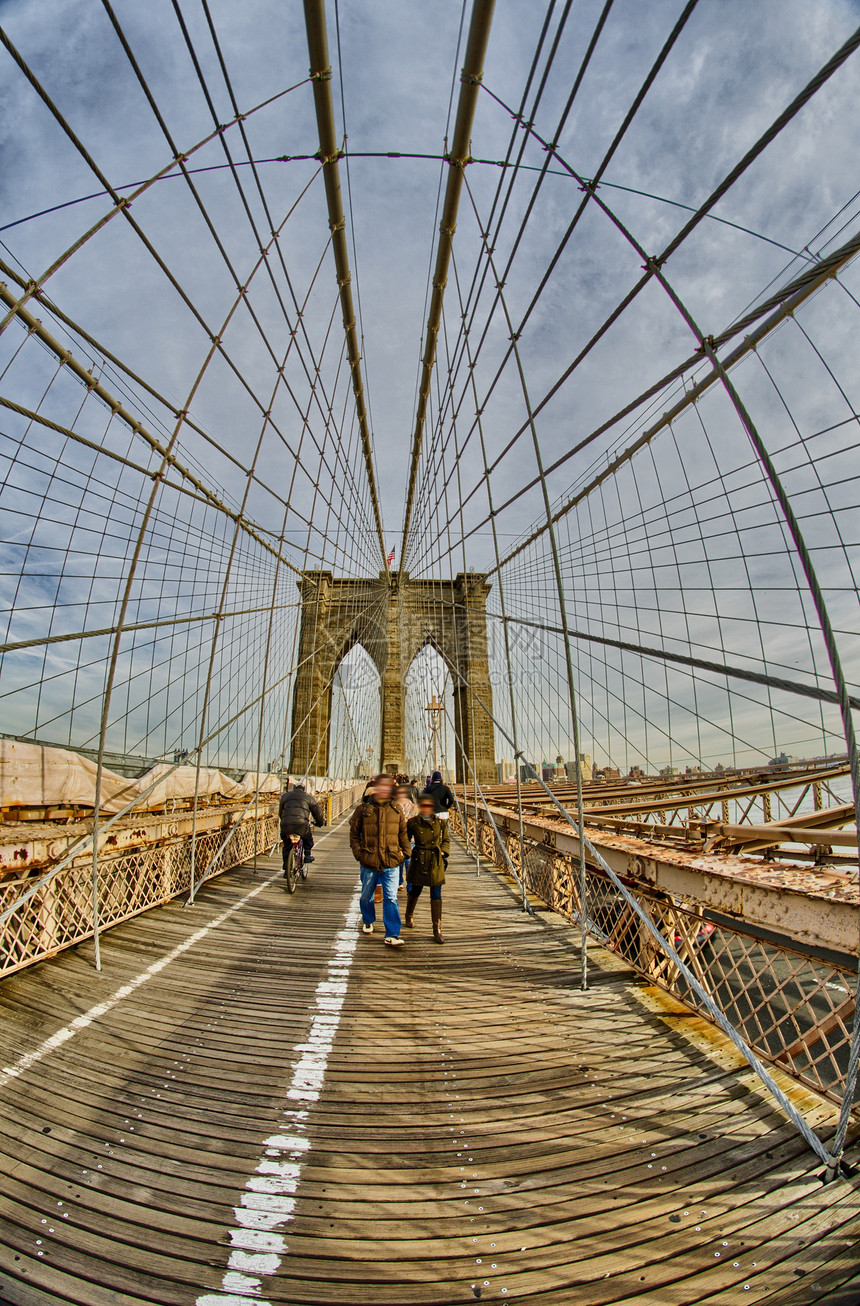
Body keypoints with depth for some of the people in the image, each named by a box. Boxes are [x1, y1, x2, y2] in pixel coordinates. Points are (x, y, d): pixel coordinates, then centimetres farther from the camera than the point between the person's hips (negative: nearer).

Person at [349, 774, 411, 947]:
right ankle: (367, 921, 45)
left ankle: (392, 935, 6)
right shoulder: (363, 809, -4)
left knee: (391, 898, -4)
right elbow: (354, 833, 4)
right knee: (366, 896, 19)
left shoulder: (396, 810, 2)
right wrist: (358, 853, -4)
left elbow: (403, 833, 12)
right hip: (369, 862, 0)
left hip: (392, 863, 0)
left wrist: (405, 852, 5)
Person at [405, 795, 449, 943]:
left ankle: (437, 930, 12)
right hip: (419, 861, 0)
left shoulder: (440, 823, 0)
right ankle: (409, 917, 44)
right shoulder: (413, 822, -4)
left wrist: (443, 852, -2)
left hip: (436, 862, 1)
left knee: (436, 895, 0)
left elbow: (446, 840, 12)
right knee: (415, 891, 14)